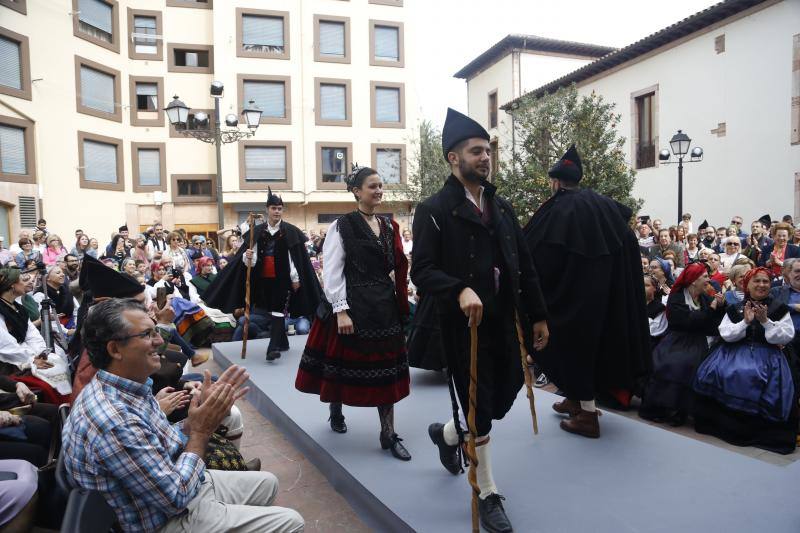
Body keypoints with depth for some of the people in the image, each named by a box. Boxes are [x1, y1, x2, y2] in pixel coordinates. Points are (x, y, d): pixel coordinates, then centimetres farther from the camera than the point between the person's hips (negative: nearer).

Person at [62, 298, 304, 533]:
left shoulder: (132, 387, -4)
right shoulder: (112, 419, -33)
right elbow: (175, 497, -26)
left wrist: (203, 406, -8)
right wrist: (202, 430, -18)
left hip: (177, 482, 9)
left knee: (267, 482, 22)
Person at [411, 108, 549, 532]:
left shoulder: (502, 208, 12)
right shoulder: (434, 210, -8)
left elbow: (525, 267, 13)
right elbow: (422, 271, -15)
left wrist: (538, 315, 11)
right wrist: (460, 290, -32)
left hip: (505, 322, 6)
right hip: (464, 326, -6)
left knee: (502, 400, 15)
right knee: (479, 411, 5)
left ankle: (447, 434, 46)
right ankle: (488, 495, 28)